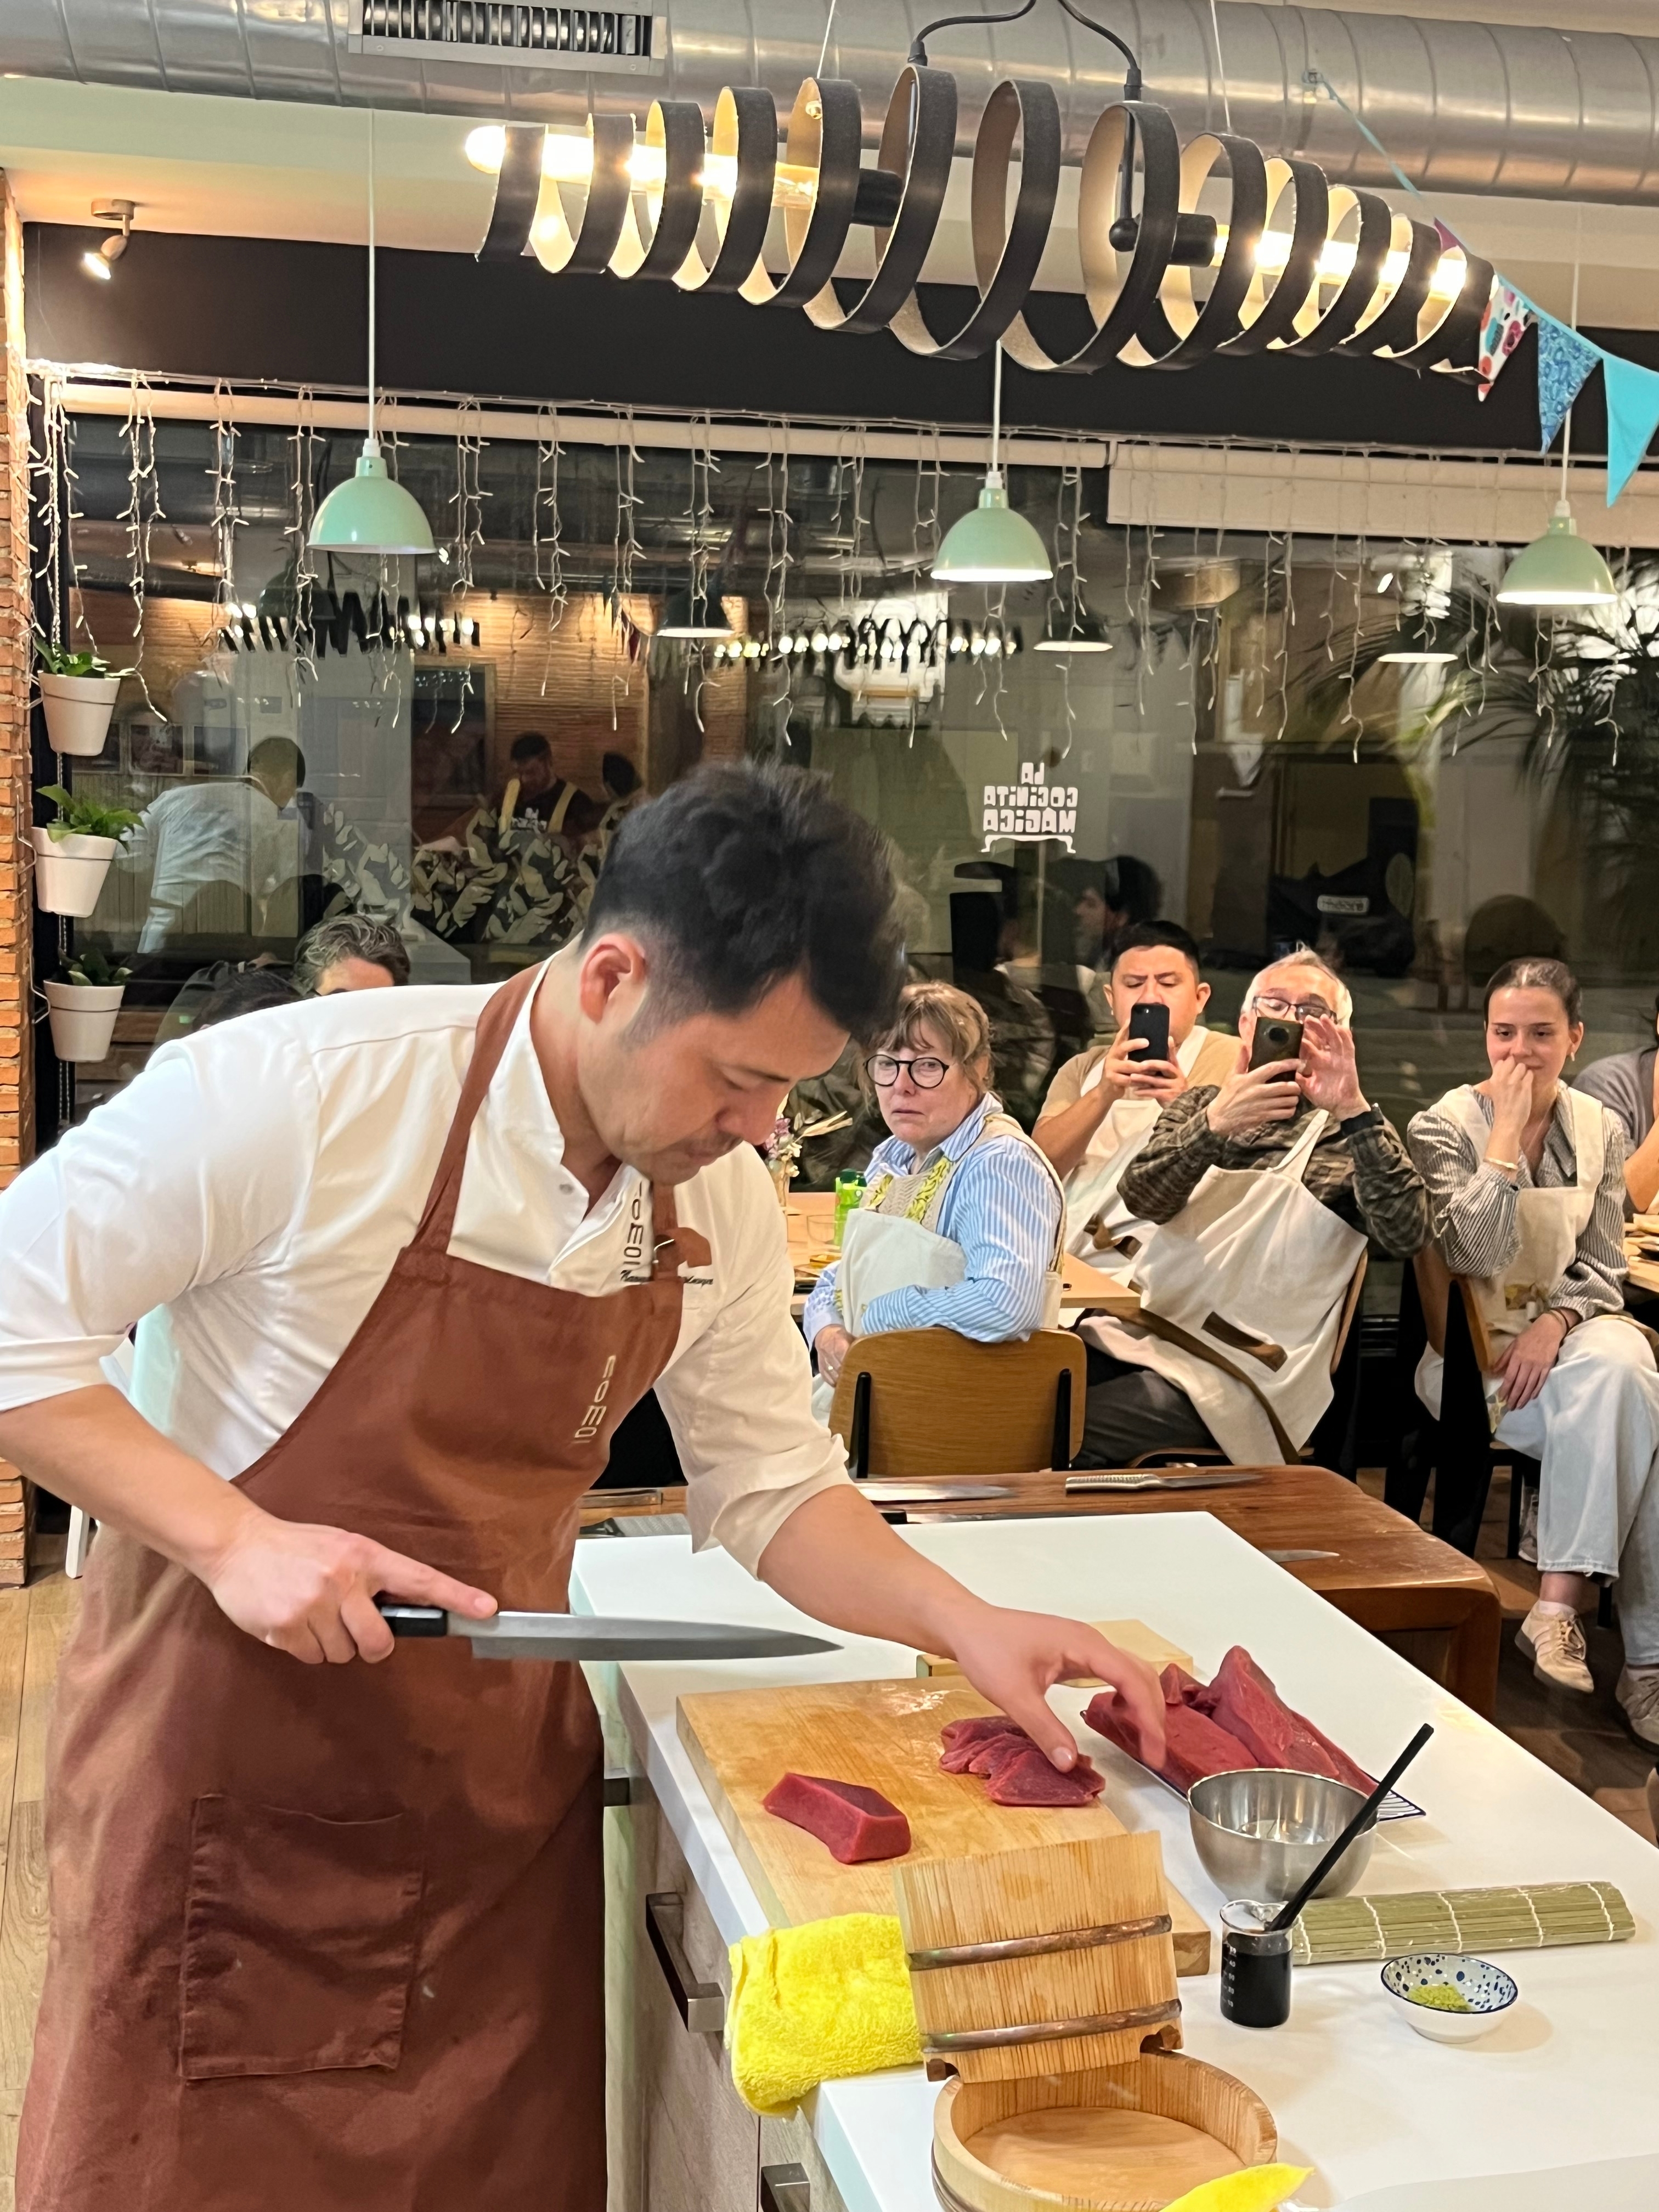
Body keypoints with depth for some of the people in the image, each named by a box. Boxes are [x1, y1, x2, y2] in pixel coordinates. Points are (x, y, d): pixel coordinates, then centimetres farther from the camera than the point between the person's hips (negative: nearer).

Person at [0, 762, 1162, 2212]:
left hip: (498, 1773, 5)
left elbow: (771, 1486, 6)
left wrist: (964, 1625, -8)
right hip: (231, 1759, -4)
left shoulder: (722, 1199, -4)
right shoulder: (299, 1094, -22)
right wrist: (233, 1537, -26)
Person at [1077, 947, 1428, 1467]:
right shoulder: (1199, 1104, 16)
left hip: (1235, 1365, -4)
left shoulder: (1349, 1136, 7)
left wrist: (1355, 1111, -22)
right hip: (1139, 1327, 4)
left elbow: (1406, 1236, -12)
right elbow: (1143, 1198, -4)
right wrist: (1213, 1124, -23)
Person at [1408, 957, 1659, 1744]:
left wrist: (1554, 1323, -14)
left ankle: (1558, 1607, -31)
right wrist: (1506, 1132, -16)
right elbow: (1474, 1254, -15)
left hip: (1573, 1330, 3)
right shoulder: (1444, 1126, -2)